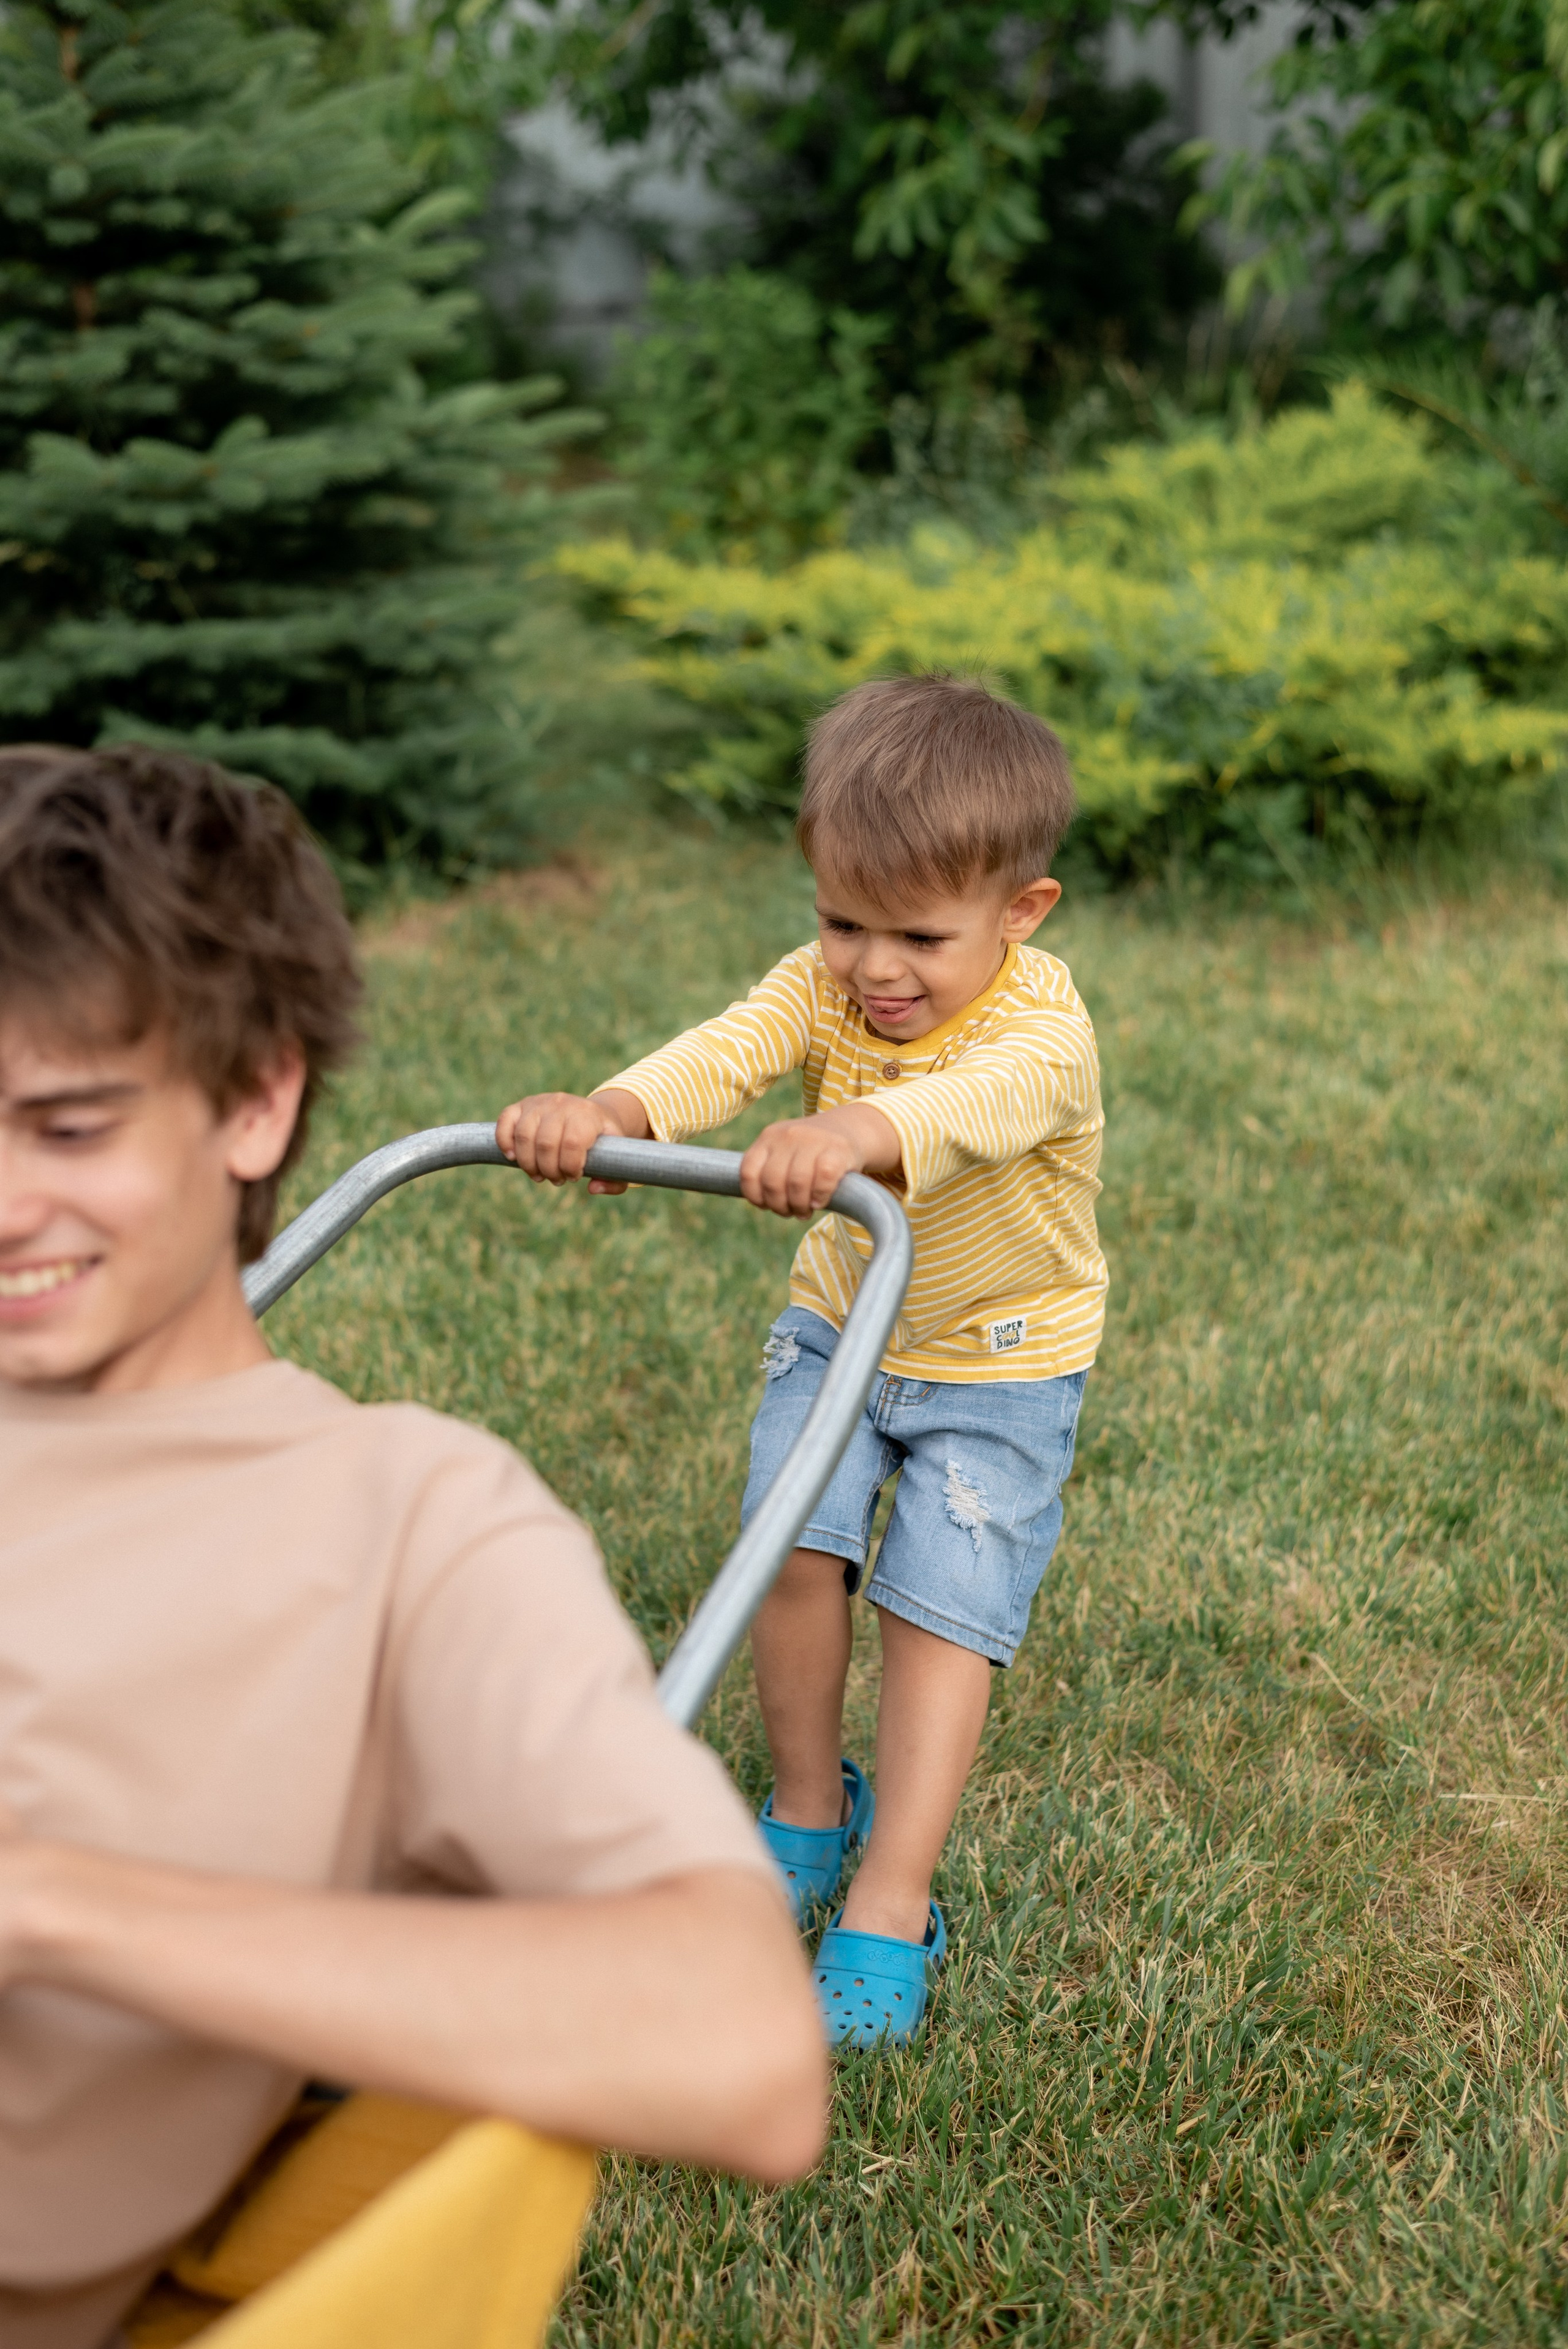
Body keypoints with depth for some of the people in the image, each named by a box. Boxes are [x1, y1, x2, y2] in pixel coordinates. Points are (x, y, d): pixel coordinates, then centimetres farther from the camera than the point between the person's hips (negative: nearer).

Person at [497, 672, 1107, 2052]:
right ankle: (808, 1814, 19)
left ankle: (893, 1911, 4)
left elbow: (970, 1105, -52)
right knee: (795, 1556, -6)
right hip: (841, 1327, 4)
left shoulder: (1044, 1032, -29)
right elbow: (723, 1054, -33)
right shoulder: (825, 986, -15)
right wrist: (607, 1113, -55)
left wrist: (850, 1133, -73)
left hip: (1001, 1366, -4)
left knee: (939, 1615, -7)